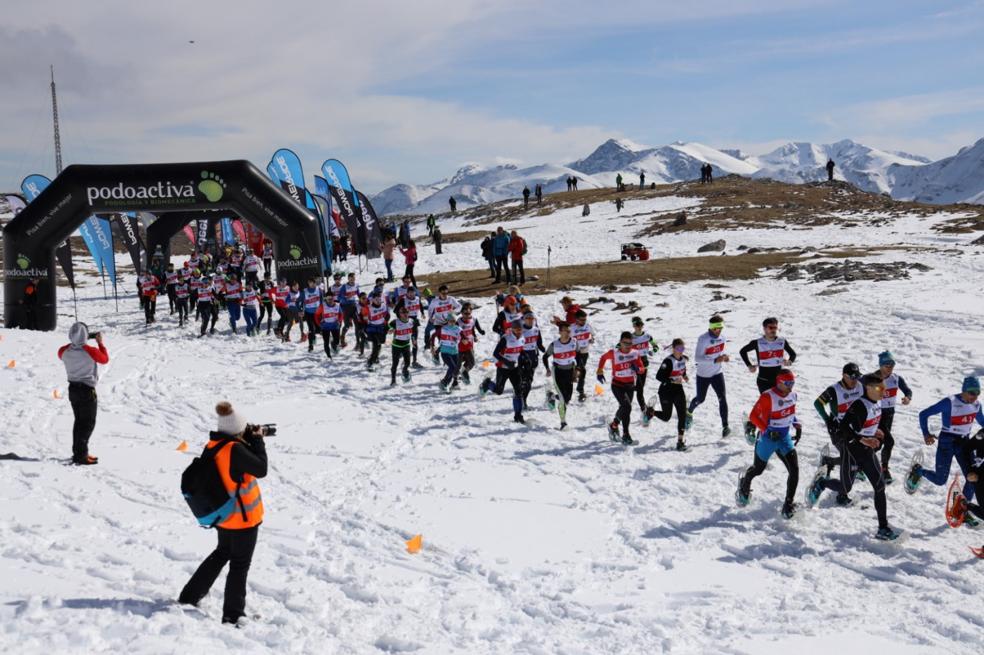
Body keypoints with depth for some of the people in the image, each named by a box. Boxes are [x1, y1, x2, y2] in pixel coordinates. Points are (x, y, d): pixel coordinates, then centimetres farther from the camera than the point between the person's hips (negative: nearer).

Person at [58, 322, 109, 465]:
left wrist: (74, 342, 16)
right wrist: (100, 342, 9)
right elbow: (105, 359, -1)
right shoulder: (90, 351, -20)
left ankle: (78, 452, 23)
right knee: (88, 423, 1)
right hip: (87, 390, -6)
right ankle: (81, 455, -5)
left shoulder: (65, 351, -6)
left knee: (79, 421, 18)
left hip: (73, 388, 6)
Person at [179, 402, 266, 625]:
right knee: (240, 565, 6)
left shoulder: (212, 447, -3)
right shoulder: (234, 450, -28)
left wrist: (248, 440, 0)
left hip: (223, 515, 8)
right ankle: (232, 614, 14)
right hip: (244, 517, -8)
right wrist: (257, 440, -10)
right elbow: (261, 469, -19)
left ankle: (190, 596, 34)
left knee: (222, 553, 28)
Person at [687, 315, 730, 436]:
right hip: (703, 375, -3)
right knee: (700, 399, 13)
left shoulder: (722, 338, -3)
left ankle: (725, 426, -8)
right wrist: (715, 360, -33)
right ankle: (689, 412, 46)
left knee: (722, 398, -11)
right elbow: (697, 358, -23)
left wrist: (724, 357, -9)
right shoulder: (703, 339, -21)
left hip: (717, 373, 3)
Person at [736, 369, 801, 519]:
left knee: (794, 469, -12)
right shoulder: (768, 397, -24)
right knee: (758, 469, 16)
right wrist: (767, 430, -27)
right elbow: (753, 416, -19)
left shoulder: (792, 395, -2)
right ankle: (744, 482, 52)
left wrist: (797, 426, 4)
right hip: (768, 438, -5)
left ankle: (788, 504, -2)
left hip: (785, 438, 5)